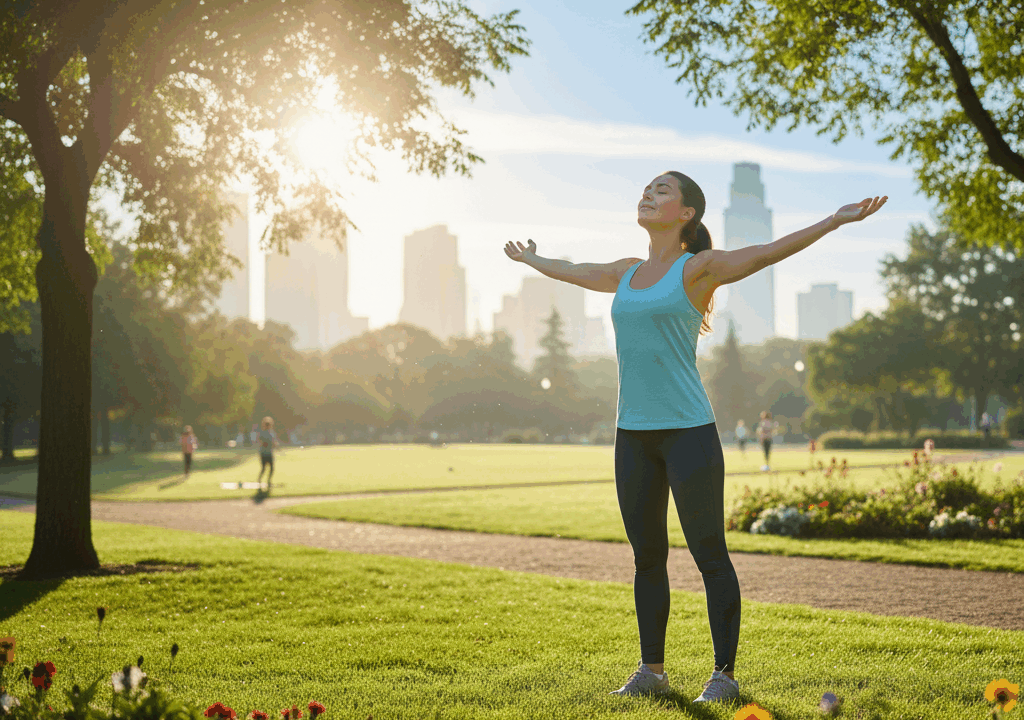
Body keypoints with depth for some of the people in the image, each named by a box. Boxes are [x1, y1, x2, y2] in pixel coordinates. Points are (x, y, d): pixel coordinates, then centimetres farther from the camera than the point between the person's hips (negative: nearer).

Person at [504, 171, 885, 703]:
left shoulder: (698, 268, -2)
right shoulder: (627, 274, 15)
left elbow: (768, 253, -9)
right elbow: (574, 271, 32)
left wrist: (835, 220, -18)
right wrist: (529, 259, 48)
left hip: (688, 431, -6)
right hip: (633, 434, 6)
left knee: (709, 555, -1)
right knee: (646, 556, 11)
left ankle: (724, 673, 7)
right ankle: (652, 669, 20)